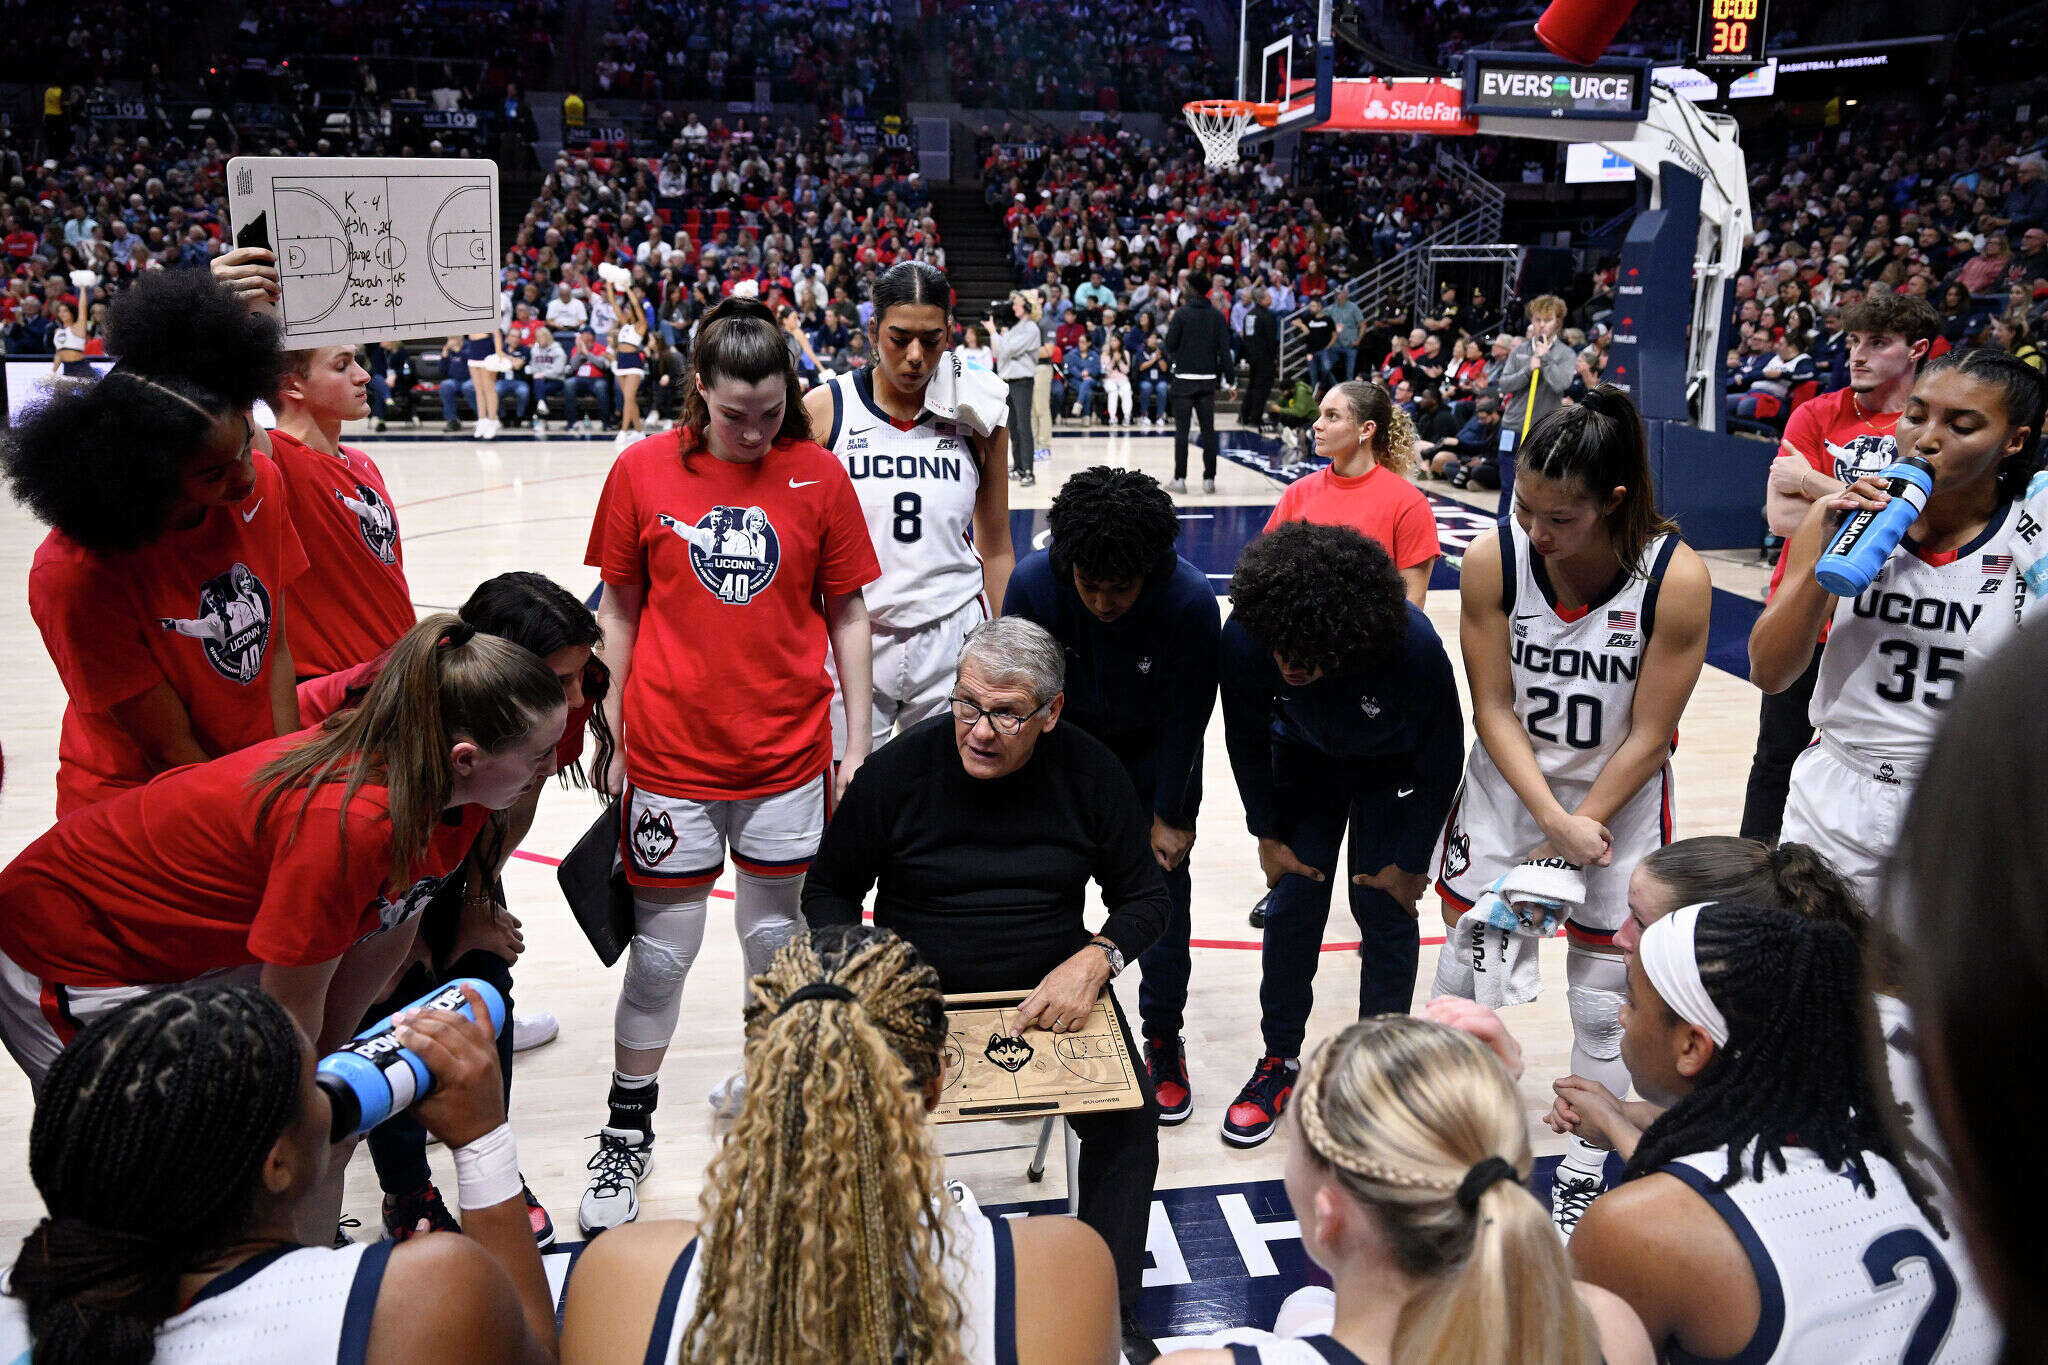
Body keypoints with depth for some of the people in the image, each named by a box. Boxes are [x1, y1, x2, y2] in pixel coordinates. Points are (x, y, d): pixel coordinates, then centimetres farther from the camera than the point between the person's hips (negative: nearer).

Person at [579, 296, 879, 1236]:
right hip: (670, 752, -1)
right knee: (661, 950, 7)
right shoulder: (643, 470, -3)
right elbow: (619, 609, 5)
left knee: (775, 937, 12)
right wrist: (612, 735, 5)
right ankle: (627, 1133, 25)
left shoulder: (819, 475, -1)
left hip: (788, 751, 1)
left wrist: (857, 740, 3)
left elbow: (846, 613, 4)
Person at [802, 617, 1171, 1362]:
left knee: (1129, 1116, -19)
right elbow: (828, 889, 3)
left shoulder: (1090, 770, -7)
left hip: (1053, 991, 1)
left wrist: (1093, 960, -17)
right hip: (915, 994, -1)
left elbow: (1145, 894, 3)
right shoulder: (899, 768, -11)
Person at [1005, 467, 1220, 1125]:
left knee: (1162, 889, 1)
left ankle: (1164, 1041, 20)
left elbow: (1186, 720, -17)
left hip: (1154, 757, -1)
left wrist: (1169, 817, -10)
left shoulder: (1191, 601, -31)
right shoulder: (1033, 583, -28)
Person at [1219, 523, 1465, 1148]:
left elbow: (1442, 757, -20)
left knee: (1385, 912, -3)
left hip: (1396, 773, -2)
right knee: (1292, 905, 1)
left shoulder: (1413, 647, -41)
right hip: (1305, 761, 2)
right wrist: (1268, 835, -4)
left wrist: (1410, 861, -11)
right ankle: (1280, 1061, 19)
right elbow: (1246, 738, -12)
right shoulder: (1246, 635, -35)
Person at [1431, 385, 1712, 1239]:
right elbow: (1494, 710, -11)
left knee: (1605, 1003, 10)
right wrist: (1549, 817, -19)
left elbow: (1647, 737, -16)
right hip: (1507, 786, 2)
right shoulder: (1493, 562, -19)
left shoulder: (1676, 579, -23)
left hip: (1619, 802, -1)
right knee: (1463, 961, 9)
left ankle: (1581, 1177, 30)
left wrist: (1576, 831, -15)